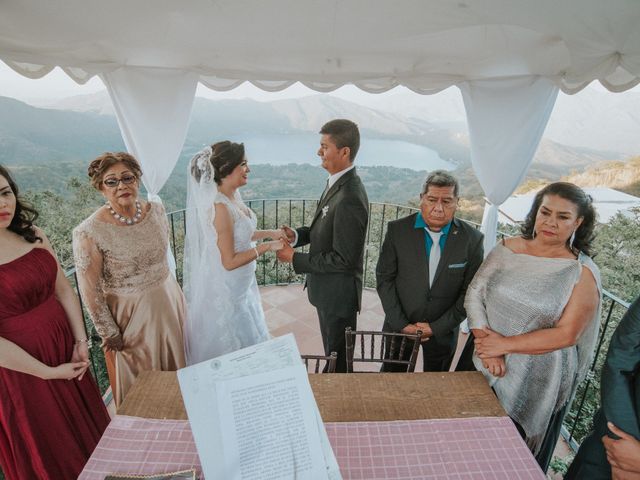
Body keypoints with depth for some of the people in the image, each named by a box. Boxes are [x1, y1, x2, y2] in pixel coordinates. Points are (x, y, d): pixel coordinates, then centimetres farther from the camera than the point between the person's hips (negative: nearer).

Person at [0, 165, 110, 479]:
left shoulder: (34, 236, -1)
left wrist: (81, 342, -4)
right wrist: (49, 372, -13)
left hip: (65, 349, 5)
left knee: (87, 426, 22)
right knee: (47, 452, 17)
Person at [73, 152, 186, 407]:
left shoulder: (156, 210, -6)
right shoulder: (89, 232, -21)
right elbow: (90, 291, -14)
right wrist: (110, 334, -8)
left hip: (170, 301, 5)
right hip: (130, 313, -5)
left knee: (178, 368, 23)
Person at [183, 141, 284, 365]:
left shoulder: (233, 196, -1)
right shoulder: (220, 207, -28)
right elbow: (230, 262, -26)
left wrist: (270, 233, 4)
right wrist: (268, 246, -20)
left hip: (240, 284, 9)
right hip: (226, 289, -9)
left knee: (244, 337, 27)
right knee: (231, 342, 13)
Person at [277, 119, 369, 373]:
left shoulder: (349, 199, -30)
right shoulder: (338, 182, 1)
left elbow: (343, 259, -26)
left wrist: (295, 258, -19)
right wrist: (297, 235, -3)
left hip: (338, 293, -9)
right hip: (328, 288, 9)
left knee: (338, 357, 14)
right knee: (333, 351, 28)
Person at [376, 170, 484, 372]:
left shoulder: (472, 239, -11)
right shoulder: (398, 230, -12)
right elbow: (384, 278, -8)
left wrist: (437, 327, -11)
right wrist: (401, 324, -12)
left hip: (443, 330, 0)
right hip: (399, 326, 0)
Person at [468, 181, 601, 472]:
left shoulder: (583, 273, -10)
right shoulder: (506, 249, -3)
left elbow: (566, 334, -14)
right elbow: (474, 294, -5)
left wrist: (505, 344, -18)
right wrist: (485, 339, -17)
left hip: (536, 382, -2)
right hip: (483, 369, 3)